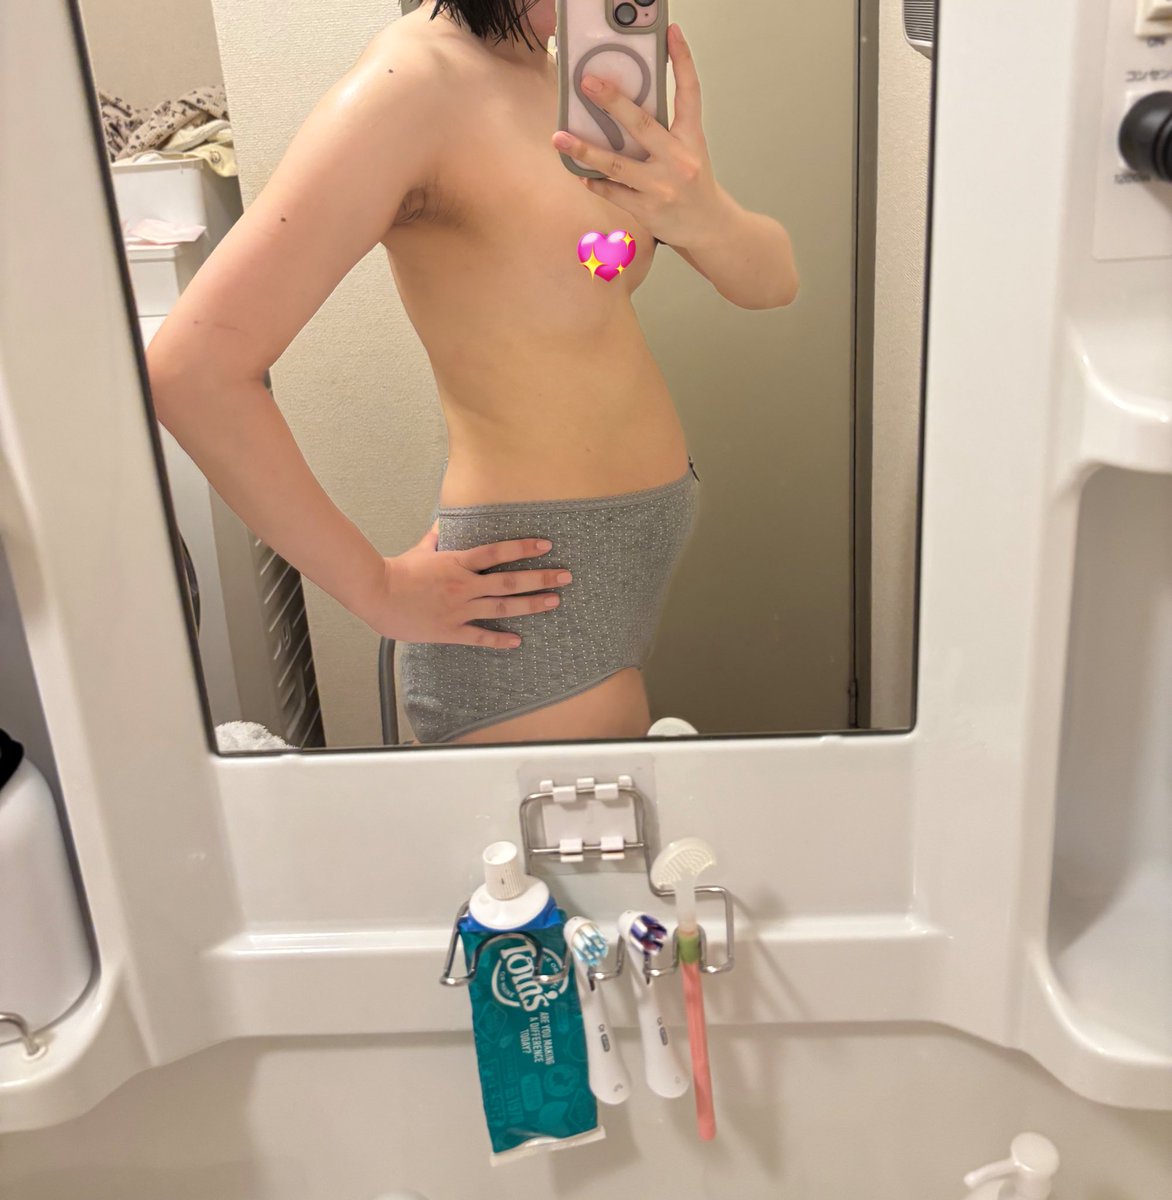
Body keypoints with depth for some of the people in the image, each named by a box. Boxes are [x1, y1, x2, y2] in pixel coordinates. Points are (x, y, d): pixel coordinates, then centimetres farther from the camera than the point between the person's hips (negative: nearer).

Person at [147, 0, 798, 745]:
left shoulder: (565, 77, 5)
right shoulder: (417, 78, -19)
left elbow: (772, 280, 1)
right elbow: (193, 369, -28)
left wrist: (705, 216, -23)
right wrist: (378, 588, -18)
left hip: (631, 558, 8)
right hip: (536, 620, -8)